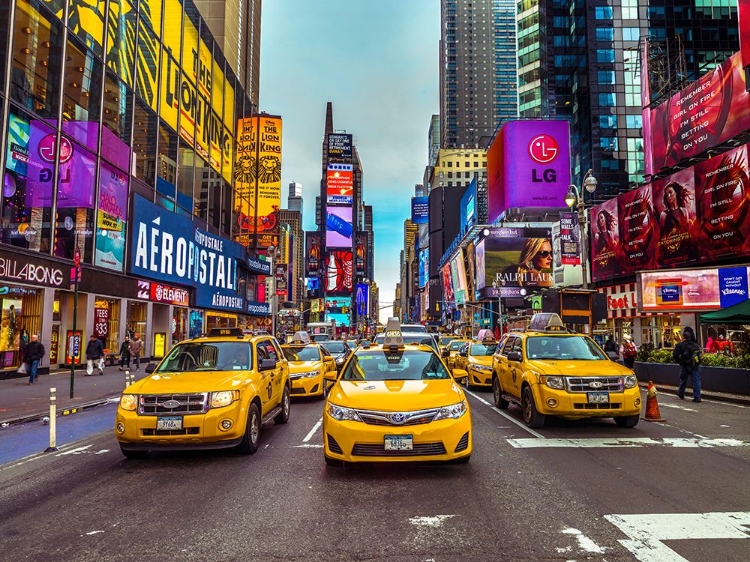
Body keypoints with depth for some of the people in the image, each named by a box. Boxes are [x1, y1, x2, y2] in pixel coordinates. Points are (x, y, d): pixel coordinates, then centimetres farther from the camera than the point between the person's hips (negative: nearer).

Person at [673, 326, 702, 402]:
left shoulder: (680, 345, -8)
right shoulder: (696, 345, 7)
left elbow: (675, 355, -11)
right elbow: (699, 353, 10)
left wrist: (679, 360, 6)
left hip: (685, 365, -3)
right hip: (696, 364, 3)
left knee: (683, 380, 13)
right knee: (696, 380, 2)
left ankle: (681, 393, 29)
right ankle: (697, 397, -2)